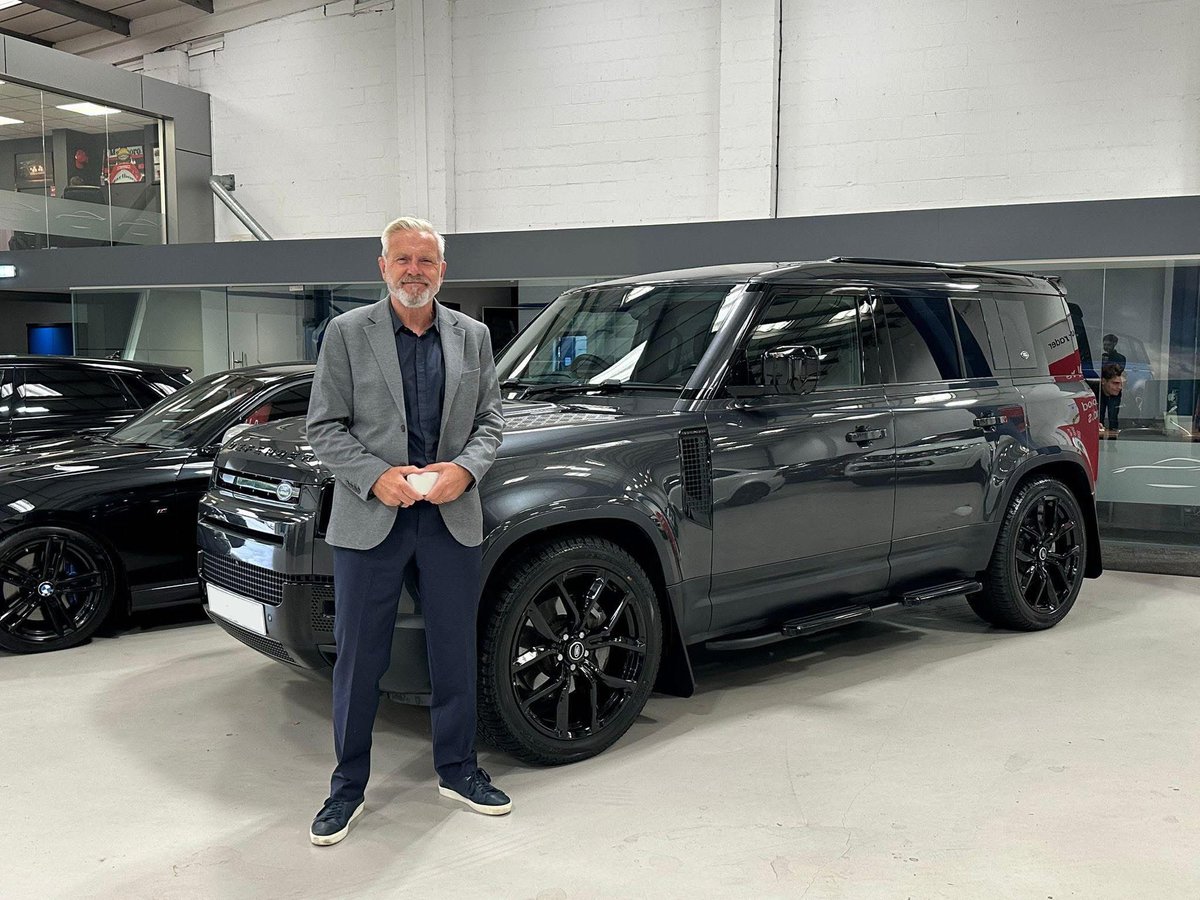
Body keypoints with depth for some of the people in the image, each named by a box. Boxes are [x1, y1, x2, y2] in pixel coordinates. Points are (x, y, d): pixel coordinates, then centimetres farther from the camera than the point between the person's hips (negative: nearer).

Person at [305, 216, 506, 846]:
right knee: (358, 660, 6)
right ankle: (347, 786, 23)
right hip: (369, 522, -2)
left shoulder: (472, 336, 8)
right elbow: (323, 427, -2)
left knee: (456, 653, 13)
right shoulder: (347, 333, -1)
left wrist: (463, 469, -10)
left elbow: (489, 420, 9)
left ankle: (457, 770, 31)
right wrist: (375, 476, -17)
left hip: (451, 519, 3)